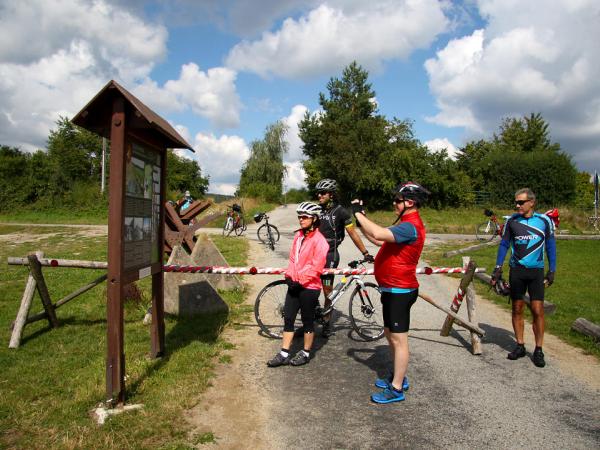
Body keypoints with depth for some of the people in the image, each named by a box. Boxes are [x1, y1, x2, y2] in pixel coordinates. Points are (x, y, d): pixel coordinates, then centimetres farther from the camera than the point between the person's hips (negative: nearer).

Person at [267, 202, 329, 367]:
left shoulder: (319, 240, -15)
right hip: (294, 284, 7)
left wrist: (300, 281, -15)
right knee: (288, 318, 9)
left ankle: (305, 354, 26)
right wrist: (289, 276, 0)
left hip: (309, 287, -7)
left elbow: (316, 267, -17)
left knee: (307, 321, 9)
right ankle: (284, 354, 19)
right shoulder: (298, 235, 6)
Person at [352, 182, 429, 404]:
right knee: (390, 334, 20)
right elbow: (378, 240, 15)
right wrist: (361, 220, 6)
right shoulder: (406, 224, 13)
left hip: (400, 291, -11)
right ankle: (397, 377, 35)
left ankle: (396, 389, 11)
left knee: (398, 339, -1)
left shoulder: (410, 226, -22)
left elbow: (379, 234, -37)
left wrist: (358, 213, -25)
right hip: (392, 289, 11)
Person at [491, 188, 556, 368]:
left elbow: (550, 246, 5)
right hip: (516, 271, 1)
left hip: (536, 272, -1)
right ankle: (520, 346, 20)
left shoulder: (544, 220, -2)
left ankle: (538, 350, 10)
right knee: (517, 309, 7)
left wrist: (552, 271, 2)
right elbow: (504, 244, 6)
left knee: (537, 310, -3)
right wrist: (497, 269, 1)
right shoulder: (512, 221, 0)